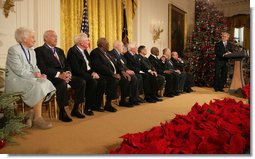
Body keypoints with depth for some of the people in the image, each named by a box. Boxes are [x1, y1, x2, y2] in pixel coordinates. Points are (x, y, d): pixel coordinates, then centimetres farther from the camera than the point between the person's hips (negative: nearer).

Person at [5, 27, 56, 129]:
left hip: (30, 78, 7)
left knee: (46, 84, -21)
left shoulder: (32, 51, 17)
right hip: (16, 80, -7)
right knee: (37, 87, -32)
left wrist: (39, 74, -5)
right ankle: (37, 118, -23)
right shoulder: (13, 50, -7)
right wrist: (34, 75, -17)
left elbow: (35, 67, 16)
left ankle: (32, 113, -14)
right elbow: (19, 70, -17)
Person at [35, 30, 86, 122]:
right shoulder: (39, 51, 1)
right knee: (62, 83, -37)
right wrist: (59, 74, -23)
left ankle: (75, 109, -4)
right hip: (51, 77, -6)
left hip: (64, 75, 7)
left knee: (81, 82, -16)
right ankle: (62, 112, -21)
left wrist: (68, 73, -7)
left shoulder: (60, 50, 24)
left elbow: (67, 65, 17)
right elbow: (42, 68, -13)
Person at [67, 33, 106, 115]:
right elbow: (76, 69, -20)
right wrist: (90, 75, -21)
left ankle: (96, 104, 0)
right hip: (78, 76, -8)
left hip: (88, 74, 9)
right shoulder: (72, 51, -11)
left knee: (102, 82, -11)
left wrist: (93, 72, -4)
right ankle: (87, 107, -17)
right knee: (93, 82, -31)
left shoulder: (84, 51, 17)